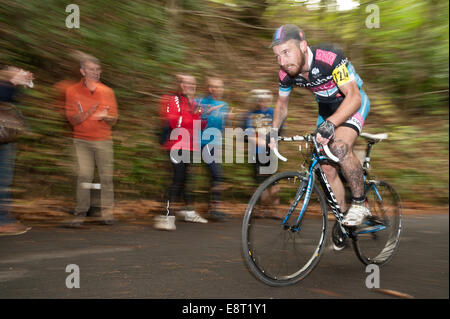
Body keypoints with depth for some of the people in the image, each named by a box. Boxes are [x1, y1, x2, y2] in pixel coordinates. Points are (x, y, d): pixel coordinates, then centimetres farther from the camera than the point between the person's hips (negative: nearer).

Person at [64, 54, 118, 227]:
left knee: (106, 177, -2)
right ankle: (80, 214, -1)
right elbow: (73, 119, -1)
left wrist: (104, 117, -15)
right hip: (82, 141, -1)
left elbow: (113, 119, 9)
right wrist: (91, 111, -16)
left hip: (103, 140, 1)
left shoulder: (107, 92, 9)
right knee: (84, 176, -8)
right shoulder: (72, 91, 5)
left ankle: (107, 213, 4)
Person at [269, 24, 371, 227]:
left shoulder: (330, 57, -34)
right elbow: (282, 103, 5)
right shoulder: (286, 74, -16)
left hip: (353, 102, -6)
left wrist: (330, 124, -51)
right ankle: (343, 221, 14)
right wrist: (274, 131, -7)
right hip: (326, 109, 6)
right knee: (327, 170, 0)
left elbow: (353, 96, -38)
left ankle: (359, 204, -14)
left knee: (340, 147, -33)